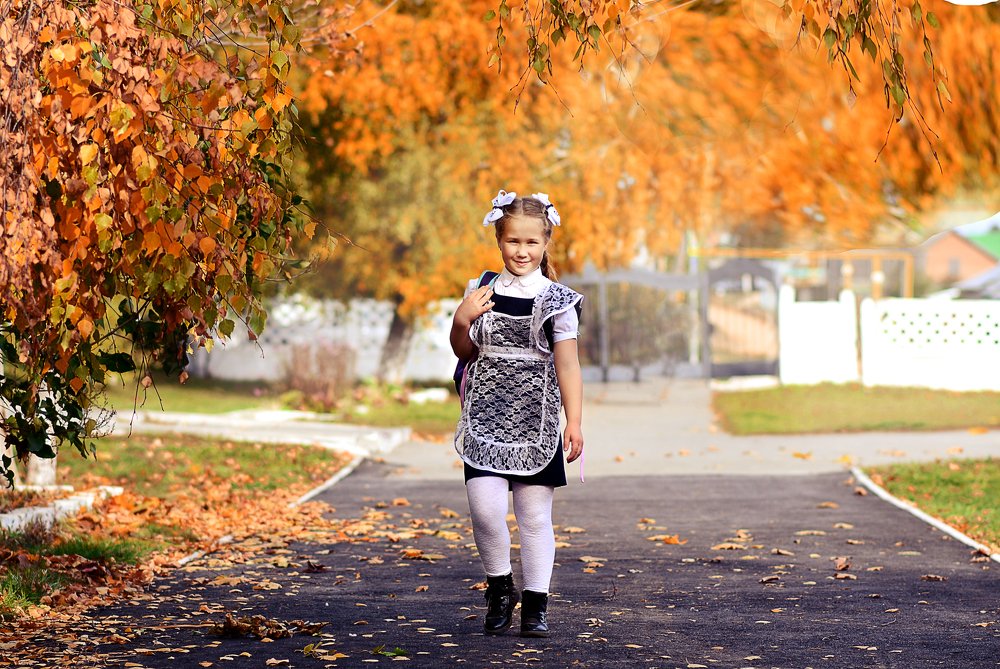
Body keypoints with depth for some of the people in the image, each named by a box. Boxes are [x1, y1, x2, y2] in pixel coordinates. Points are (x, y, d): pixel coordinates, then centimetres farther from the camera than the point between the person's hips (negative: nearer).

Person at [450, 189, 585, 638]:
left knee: (535, 516, 2)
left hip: (536, 423, -1)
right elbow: (464, 352, 15)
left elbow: (567, 365, -1)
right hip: (486, 419, 1)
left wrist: (574, 423, -5)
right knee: (485, 508, -10)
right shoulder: (482, 291, 6)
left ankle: (535, 602, 13)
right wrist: (461, 320, -5)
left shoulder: (556, 300, -1)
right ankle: (499, 587, 12)